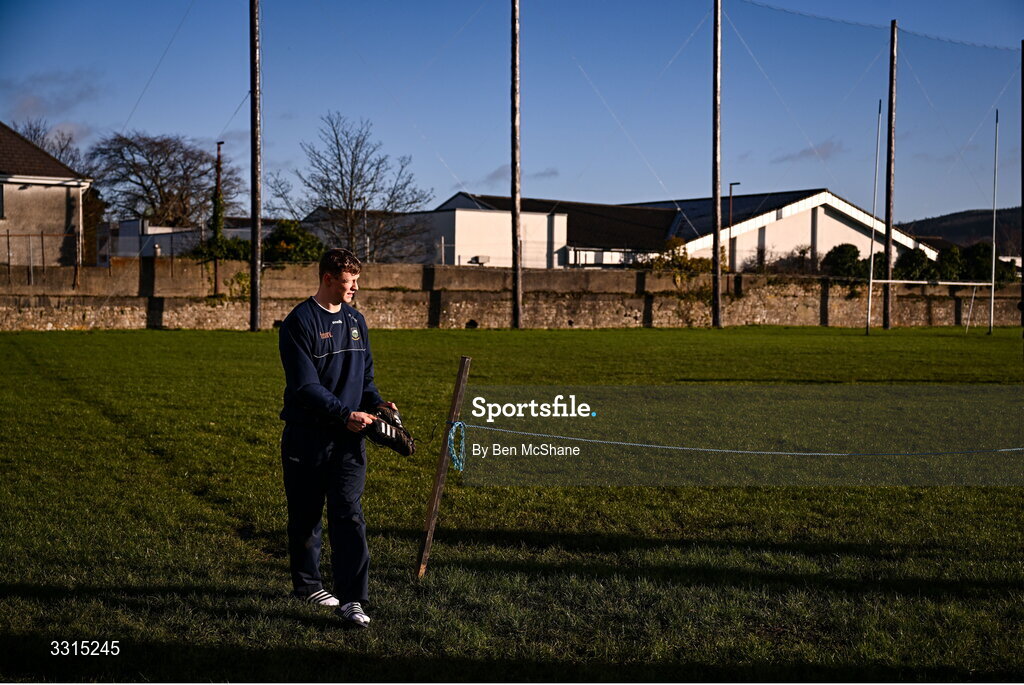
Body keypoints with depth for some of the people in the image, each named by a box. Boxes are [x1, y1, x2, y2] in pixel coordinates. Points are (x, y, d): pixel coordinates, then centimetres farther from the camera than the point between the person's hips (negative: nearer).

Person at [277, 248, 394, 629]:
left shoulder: (355, 320, 12)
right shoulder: (299, 322, -10)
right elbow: (306, 385, -16)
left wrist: (375, 402, 0)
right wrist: (346, 414, -20)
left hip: (348, 438, 4)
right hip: (307, 437, -4)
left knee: (349, 514, -7)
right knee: (306, 515, 10)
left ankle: (351, 600, -10)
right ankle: (307, 584, 29)